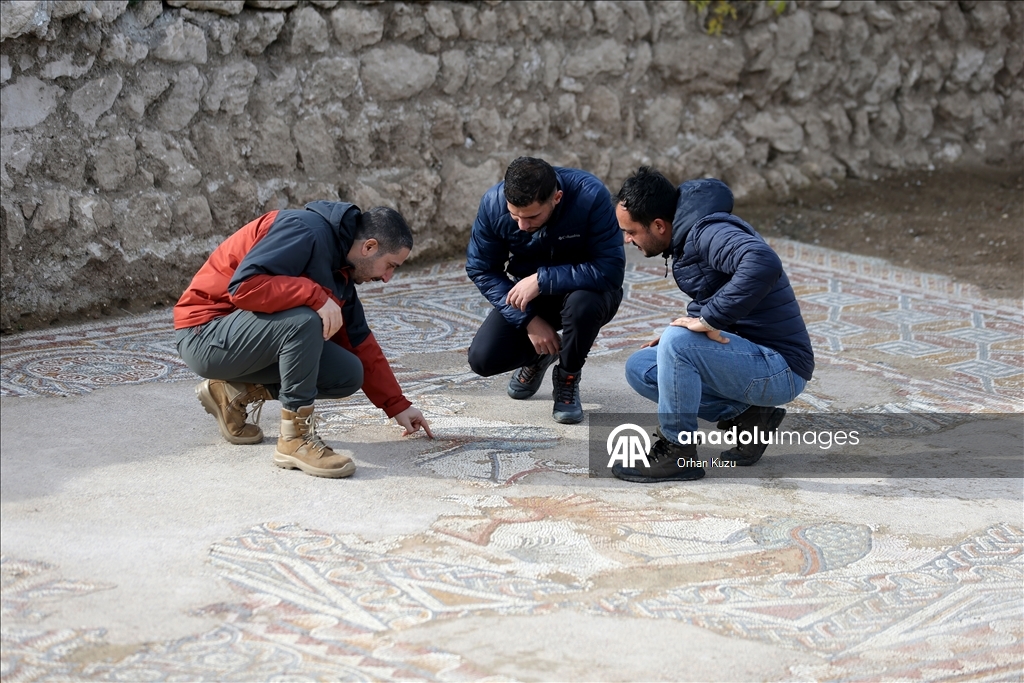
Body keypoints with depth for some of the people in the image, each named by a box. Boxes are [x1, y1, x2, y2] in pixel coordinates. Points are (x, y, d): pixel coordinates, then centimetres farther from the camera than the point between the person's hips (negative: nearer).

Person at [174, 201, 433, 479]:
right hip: (205, 335, -9)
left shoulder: (341, 272, 9)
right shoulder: (307, 232, -19)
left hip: (253, 337, 9)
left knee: (349, 375, 0)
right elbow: (243, 286, -30)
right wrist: (315, 296, -31)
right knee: (305, 320, -32)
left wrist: (398, 406, 16)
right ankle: (295, 439, -19)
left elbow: (360, 342, 16)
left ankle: (238, 392, 9)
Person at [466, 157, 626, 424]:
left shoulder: (590, 196, -31)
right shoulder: (494, 203, -21)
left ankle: (567, 379, -6)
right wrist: (528, 320, -18)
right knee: (483, 359, -16)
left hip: (581, 289, -3)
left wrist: (541, 280, -35)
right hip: (526, 294, 3)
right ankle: (539, 355, 20)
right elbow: (480, 269, -9)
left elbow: (610, 269, -32)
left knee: (583, 304, -38)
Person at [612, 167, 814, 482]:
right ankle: (748, 416, 7)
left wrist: (708, 319, -33)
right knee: (639, 367, 8)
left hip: (780, 368, -10)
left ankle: (677, 453, -12)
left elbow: (763, 264, -41)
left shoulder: (708, 233, -21)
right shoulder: (687, 235, 9)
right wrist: (671, 340, 7)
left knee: (677, 341, -29)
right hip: (752, 358, 10)